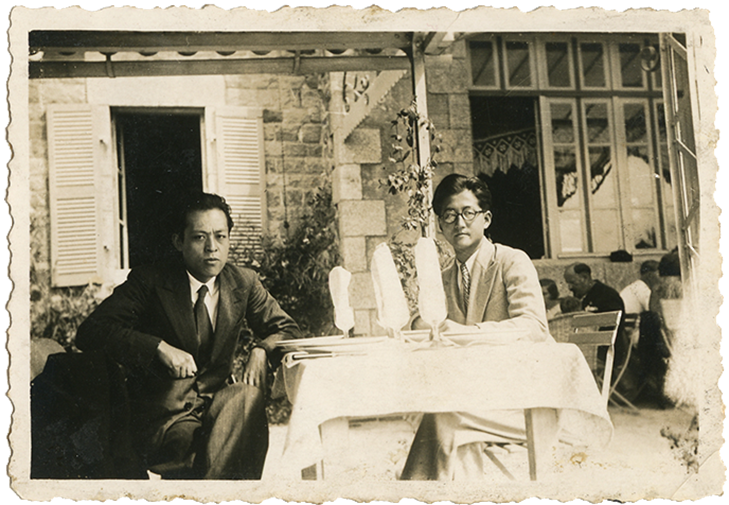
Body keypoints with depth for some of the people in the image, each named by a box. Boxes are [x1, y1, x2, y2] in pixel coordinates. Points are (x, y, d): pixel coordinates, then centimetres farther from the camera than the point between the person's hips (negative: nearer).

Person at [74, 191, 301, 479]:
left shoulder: (243, 283, 6)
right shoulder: (149, 281, -5)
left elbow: (286, 329, 14)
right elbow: (90, 333, -13)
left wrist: (262, 350, -10)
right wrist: (160, 348, -25)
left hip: (218, 404, 4)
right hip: (162, 418, -4)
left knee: (246, 396, -30)